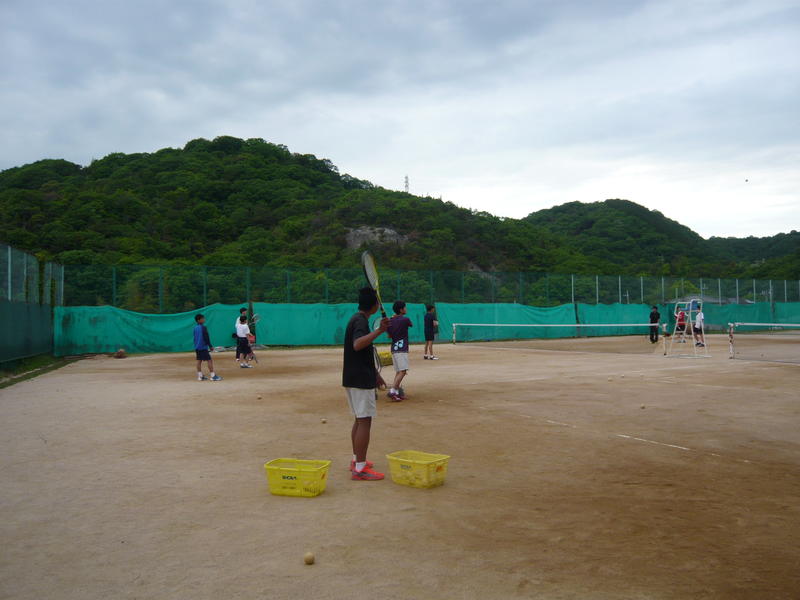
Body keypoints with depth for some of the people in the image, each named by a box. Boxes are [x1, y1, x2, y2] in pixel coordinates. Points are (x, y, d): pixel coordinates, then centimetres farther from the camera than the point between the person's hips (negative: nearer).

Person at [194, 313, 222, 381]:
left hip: (197, 347, 8)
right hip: (203, 347, -8)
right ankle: (212, 376, -8)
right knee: (209, 360, -6)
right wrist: (210, 346, -9)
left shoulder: (195, 328, 8)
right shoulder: (203, 327, -15)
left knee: (199, 361, 10)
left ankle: (200, 376, 13)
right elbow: (206, 337, -16)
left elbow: (195, 338, 16)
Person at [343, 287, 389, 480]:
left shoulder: (356, 319, 15)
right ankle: (360, 469, -6)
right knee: (364, 421, -8)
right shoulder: (361, 321, -16)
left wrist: (375, 374, 27)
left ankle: (356, 460, 29)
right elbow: (357, 345, -36)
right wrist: (379, 331, -42)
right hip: (361, 379, -10)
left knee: (359, 419, 18)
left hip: (354, 378, 10)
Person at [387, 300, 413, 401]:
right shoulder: (405, 319, -8)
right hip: (402, 348, -8)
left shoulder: (390, 321, 9)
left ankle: (397, 392, 12)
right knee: (402, 371, -12)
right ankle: (392, 391, -24)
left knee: (398, 371, 13)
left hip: (394, 348, 8)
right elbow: (411, 324, 14)